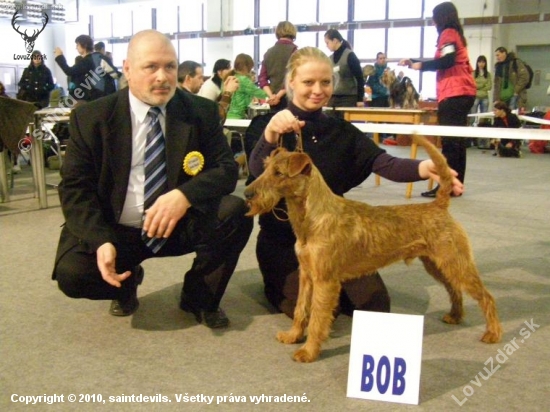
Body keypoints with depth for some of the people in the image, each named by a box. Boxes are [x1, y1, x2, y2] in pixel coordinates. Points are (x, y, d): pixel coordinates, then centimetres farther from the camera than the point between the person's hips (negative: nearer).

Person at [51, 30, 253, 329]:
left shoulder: (201, 111, -3)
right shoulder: (90, 117, -5)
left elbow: (226, 169, -8)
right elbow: (75, 187, -7)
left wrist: (185, 195, -30)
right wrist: (101, 240, -25)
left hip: (181, 224, 1)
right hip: (115, 230, 0)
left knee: (236, 212, -25)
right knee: (72, 273, -27)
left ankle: (199, 296, 1)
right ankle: (126, 281, 11)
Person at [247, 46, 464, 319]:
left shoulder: (342, 131, 1)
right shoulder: (267, 124, -8)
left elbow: (382, 162, -15)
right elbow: (258, 172, -26)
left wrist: (422, 168, -36)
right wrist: (270, 133, -46)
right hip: (282, 237, -3)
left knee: (375, 306, -3)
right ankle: (279, 286, 16)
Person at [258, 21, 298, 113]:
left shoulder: (269, 52, 12)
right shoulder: (294, 51, -4)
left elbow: (262, 78, 6)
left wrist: (271, 95, -4)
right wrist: (280, 94, -12)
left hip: (274, 100, 5)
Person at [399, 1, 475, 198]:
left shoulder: (448, 34, -4)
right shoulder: (455, 34, 25)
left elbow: (446, 61, -17)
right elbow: (442, 60, 30)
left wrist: (420, 66, -8)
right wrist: (414, 63, 30)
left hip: (454, 94, -10)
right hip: (462, 93, 10)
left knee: (449, 142, -13)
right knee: (456, 141, 9)